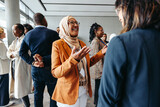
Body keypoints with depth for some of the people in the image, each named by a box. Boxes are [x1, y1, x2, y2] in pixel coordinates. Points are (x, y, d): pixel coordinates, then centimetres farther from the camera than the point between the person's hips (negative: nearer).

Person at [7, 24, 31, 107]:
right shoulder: (15, 41, 16)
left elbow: (19, 52, -20)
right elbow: (8, 52, 11)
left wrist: (12, 53, -1)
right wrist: (11, 55, -10)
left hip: (21, 66, -8)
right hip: (14, 65, 8)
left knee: (22, 88, -3)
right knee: (17, 87, 15)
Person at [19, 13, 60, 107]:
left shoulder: (28, 35, 4)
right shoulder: (53, 33, -12)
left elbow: (22, 52, 3)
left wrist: (32, 62, -4)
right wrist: (45, 60, -15)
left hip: (35, 70, 5)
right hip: (49, 69, -5)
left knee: (37, 94, 19)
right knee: (53, 95, 11)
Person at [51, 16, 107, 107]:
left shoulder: (82, 44, 4)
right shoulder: (57, 44, -13)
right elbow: (55, 73, -18)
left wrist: (101, 53, 2)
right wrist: (73, 59, -32)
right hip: (68, 92, -5)